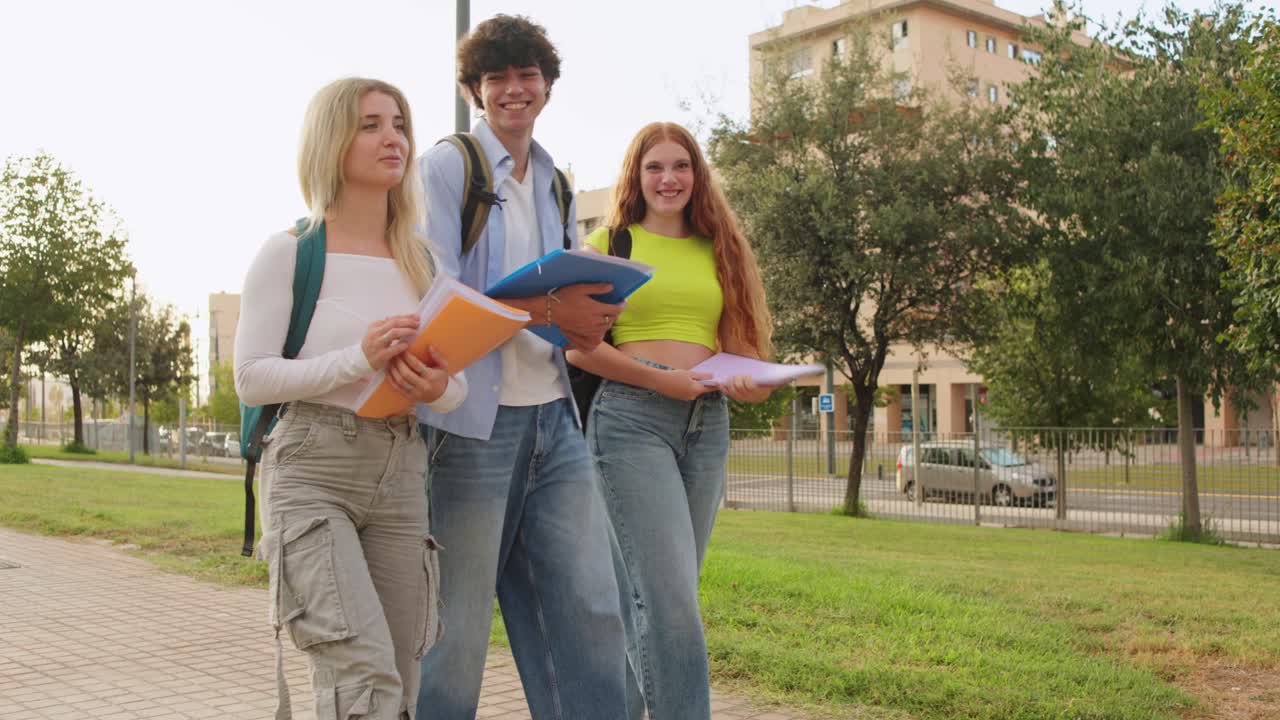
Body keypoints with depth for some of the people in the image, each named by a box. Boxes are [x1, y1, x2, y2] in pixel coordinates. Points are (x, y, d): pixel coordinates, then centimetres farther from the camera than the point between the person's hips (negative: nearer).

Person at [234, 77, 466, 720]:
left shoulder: (421, 261, 11)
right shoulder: (289, 253, -2)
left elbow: (457, 385, 12)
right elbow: (251, 378, -6)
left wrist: (437, 389, -12)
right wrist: (359, 359, -20)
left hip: (401, 478, 5)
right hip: (312, 473, -5)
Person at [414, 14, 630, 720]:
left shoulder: (553, 184, 19)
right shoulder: (447, 165, -1)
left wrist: (586, 321, 0)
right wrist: (547, 307, -21)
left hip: (553, 417, 6)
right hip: (473, 419, -6)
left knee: (591, 609, 1)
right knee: (458, 626, 1)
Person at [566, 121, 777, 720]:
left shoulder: (718, 250, 17)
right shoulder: (610, 243, 5)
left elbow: (736, 345, 18)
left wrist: (748, 381, -5)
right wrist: (658, 378, -13)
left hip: (707, 422, 5)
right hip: (631, 417, -5)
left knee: (650, 594, 10)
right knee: (669, 593, -14)